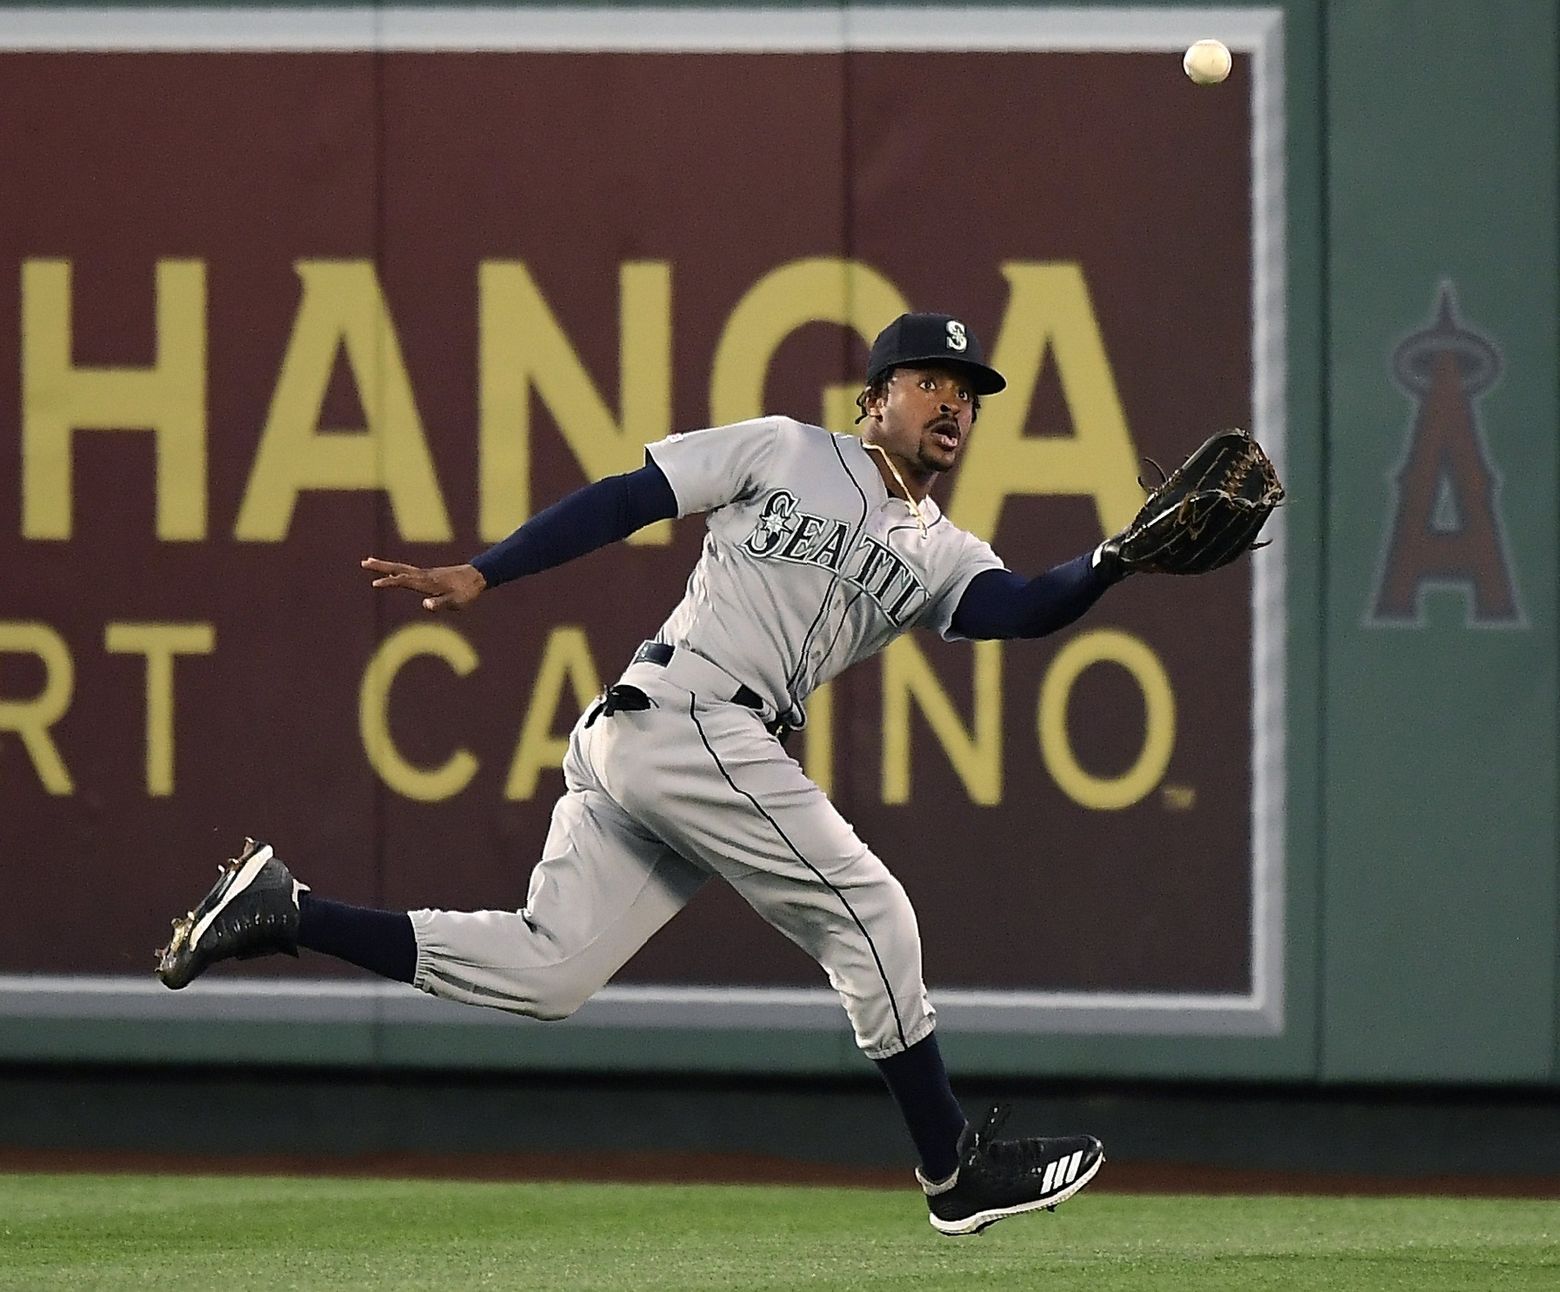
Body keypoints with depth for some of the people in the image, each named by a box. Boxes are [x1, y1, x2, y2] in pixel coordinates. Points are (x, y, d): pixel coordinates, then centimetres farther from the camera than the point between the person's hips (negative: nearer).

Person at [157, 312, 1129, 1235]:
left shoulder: (941, 558, 18)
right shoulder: (786, 453, 4)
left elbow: (1025, 610, -1)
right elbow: (624, 501, 3)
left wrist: (1115, 562, -21)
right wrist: (481, 575, -5)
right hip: (683, 715, -8)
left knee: (543, 971, 1)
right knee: (865, 909, -8)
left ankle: (284, 911, 5)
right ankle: (958, 1170, -2)